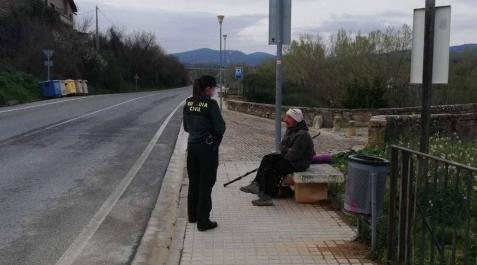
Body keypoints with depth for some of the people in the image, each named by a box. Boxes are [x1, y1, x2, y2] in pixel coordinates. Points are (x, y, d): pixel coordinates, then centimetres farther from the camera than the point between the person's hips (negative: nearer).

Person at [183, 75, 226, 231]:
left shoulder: (188, 103, 4)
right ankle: (203, 221, 8)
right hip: (208, 148, -6)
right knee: (205, 185, 2)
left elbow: (186, 127, 11)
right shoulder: (211, 104, -16)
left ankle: (192, 215, 31)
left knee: (193, 182, 18)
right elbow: (220, 128, -15)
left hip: (192, 146, 6)